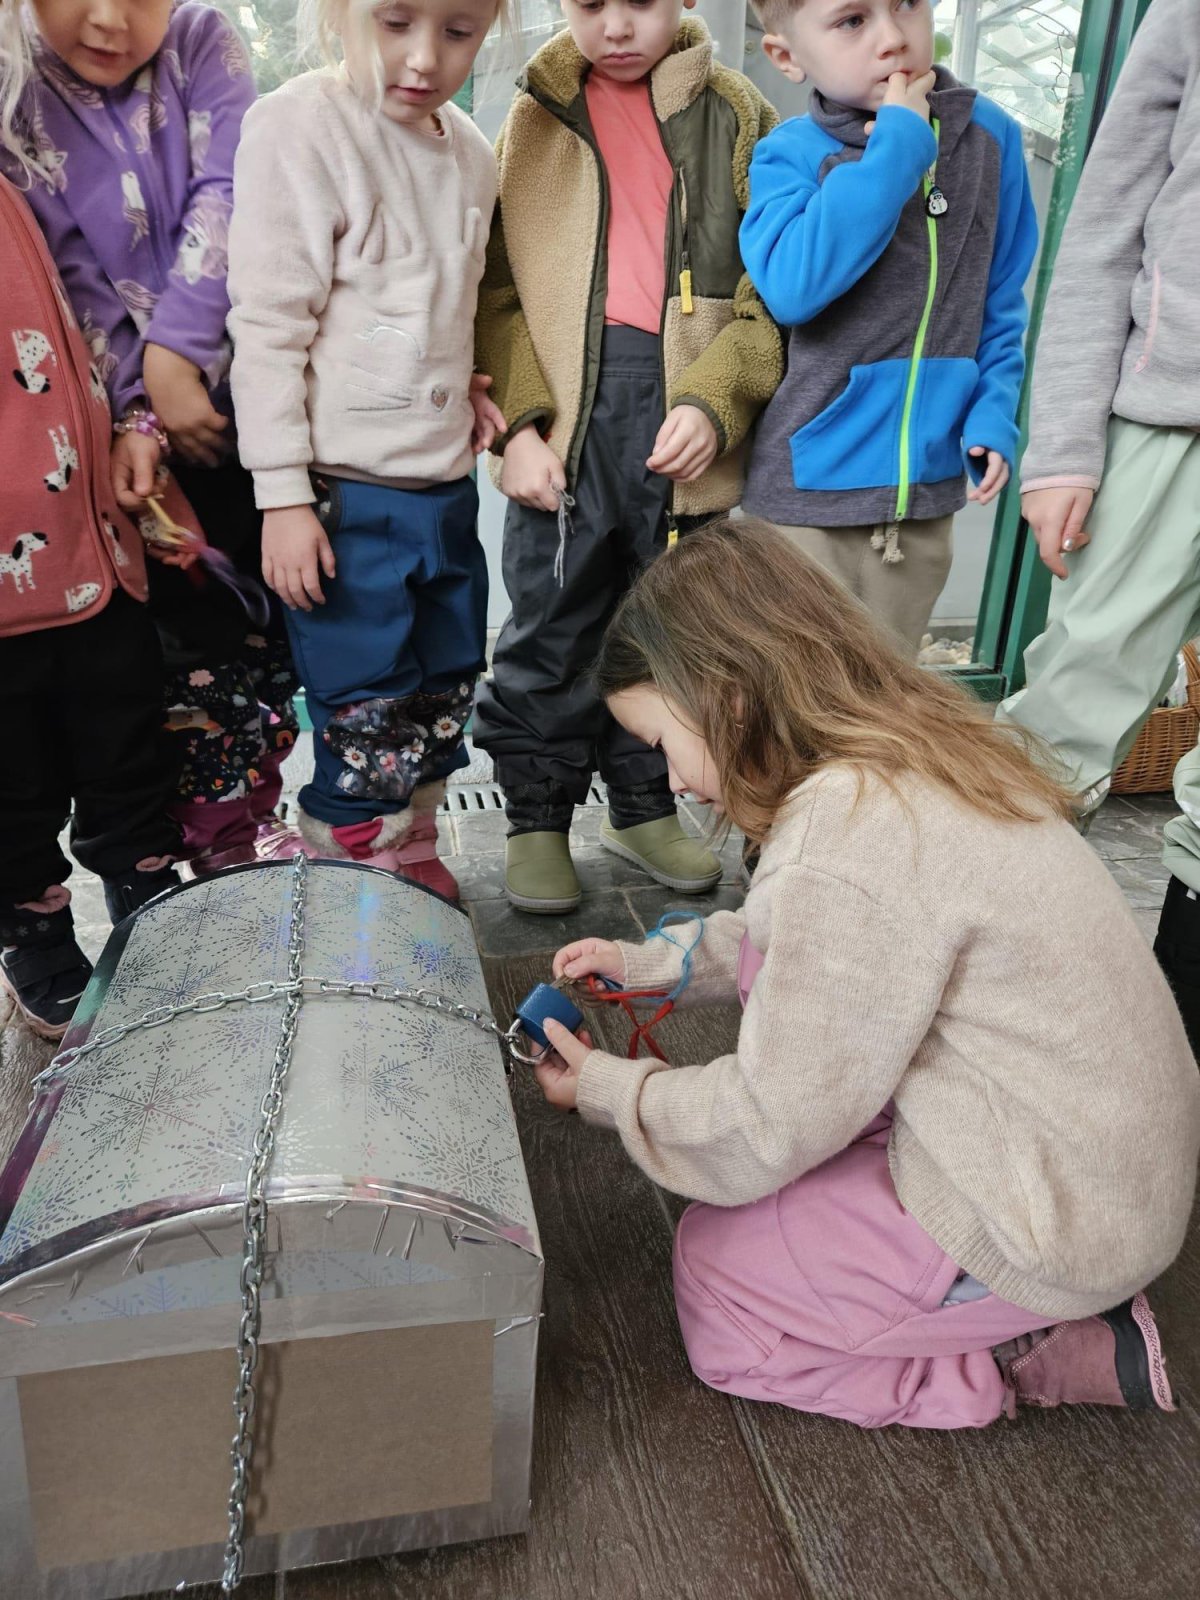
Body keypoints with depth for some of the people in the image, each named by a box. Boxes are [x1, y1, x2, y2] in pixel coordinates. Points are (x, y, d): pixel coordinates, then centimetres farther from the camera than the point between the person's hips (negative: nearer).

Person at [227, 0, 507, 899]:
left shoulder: (471, 152, 11)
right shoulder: (298, 127, -10)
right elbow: (268, 325, -12)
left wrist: (470, 390, 4)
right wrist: (282, 493, -16)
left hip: (447, 482, 7)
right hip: (344, 492, -7)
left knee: (444, 698, 15)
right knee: (367, 718, -3)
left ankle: (410, 853, 34)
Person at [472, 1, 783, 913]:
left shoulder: (736, 114, 7)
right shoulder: (537, 115, 9)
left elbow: (770, 291, 1)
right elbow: (500, 289, 4)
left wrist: (715, 402, -13)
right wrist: (519, 422, -9)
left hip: (688, 424, 1)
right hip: (566, 417, 0)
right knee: (553, 624, 4)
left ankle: (643, 805, 28)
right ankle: (538, 813, 19)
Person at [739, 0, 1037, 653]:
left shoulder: (990, 135, 4)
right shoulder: (790, 154, -8)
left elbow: (1002, 300, 12)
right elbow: (790, 286, -26)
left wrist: (995, 410, -1)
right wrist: (895, 147, -21)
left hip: (926, 487, 4)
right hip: (811, 485, -3)